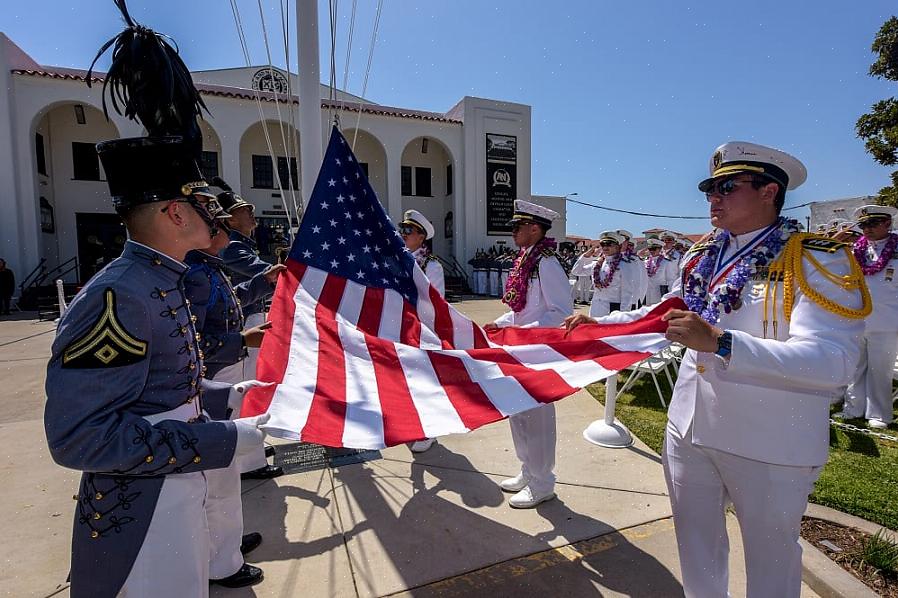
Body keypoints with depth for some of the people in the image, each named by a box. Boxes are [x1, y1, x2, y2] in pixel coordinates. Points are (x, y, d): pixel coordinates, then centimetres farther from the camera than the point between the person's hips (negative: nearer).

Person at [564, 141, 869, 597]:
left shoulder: (817, 262, -13)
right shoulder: (702, 257, 5)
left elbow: (833, 361, -25)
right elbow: (665, 314, 16)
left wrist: (718, 343, -36)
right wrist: (597, 324, 8)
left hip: (769, 445, -5)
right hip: (689, 427, 6)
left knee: (770, 552, 19)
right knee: (695, 541, 23)